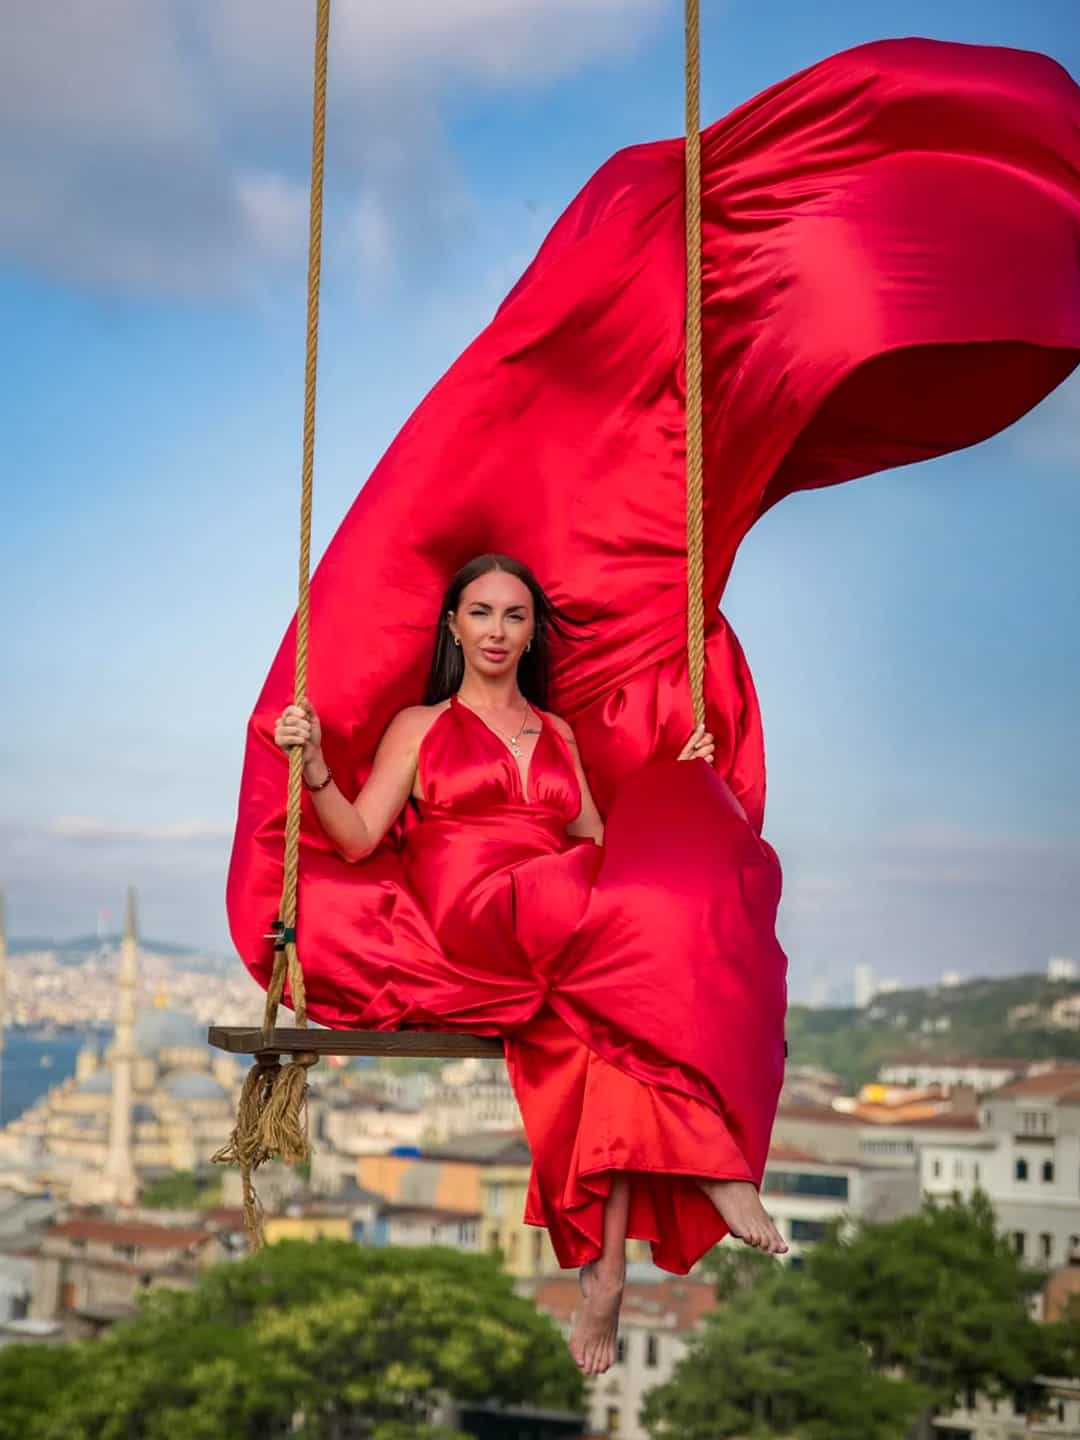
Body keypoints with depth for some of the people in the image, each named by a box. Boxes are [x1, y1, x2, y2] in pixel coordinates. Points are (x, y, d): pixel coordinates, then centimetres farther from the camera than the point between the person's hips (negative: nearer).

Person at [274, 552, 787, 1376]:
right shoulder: (420, 727, 18)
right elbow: (357, 839, 6)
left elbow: (600, 843, 22)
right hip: (478, 916, -3)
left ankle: (607, 1267, -37)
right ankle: (716, 1164, -33)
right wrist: (314, 767, -9)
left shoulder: (558, 734, 29)